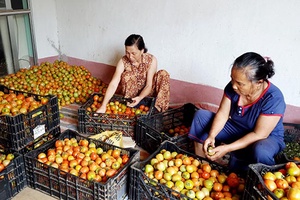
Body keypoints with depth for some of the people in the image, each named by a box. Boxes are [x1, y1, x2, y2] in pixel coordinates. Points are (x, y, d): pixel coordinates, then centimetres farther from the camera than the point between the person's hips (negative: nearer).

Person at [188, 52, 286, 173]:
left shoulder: (273, 99, -29)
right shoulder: (233, 87, -16)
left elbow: (259, 134, -27)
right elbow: (222, 114, -11)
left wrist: (227, 148, -32)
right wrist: (211, 136, -28)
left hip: (266, 138, -5)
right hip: (236, 130, 5)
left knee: (261, 151, -42)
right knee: (200, 115, -8)